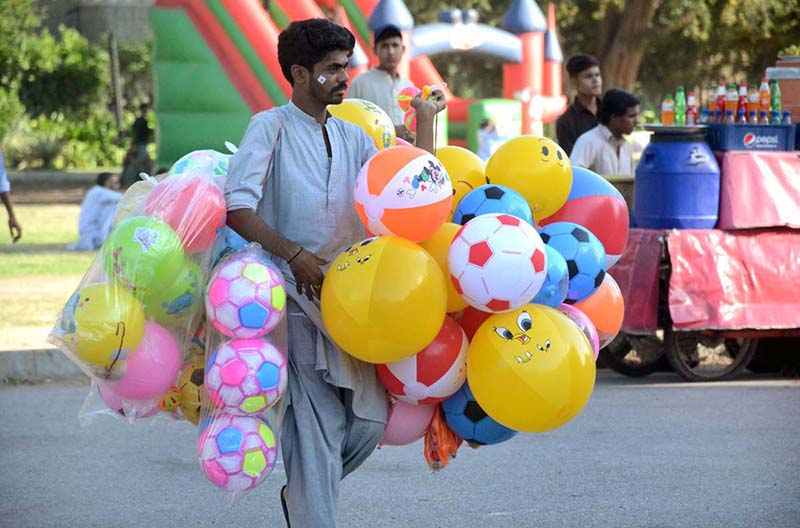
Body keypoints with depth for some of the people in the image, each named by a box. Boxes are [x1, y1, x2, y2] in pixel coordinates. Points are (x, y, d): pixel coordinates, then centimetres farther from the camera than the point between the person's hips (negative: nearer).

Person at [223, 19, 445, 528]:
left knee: (370, 420, 5)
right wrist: (294, 254, -19)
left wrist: (426, 123, 6)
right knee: (318, 427, -10)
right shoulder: (272, 127, -2)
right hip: (297, 298, -6)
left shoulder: (353, 138, 16)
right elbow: (237, 208, -12)